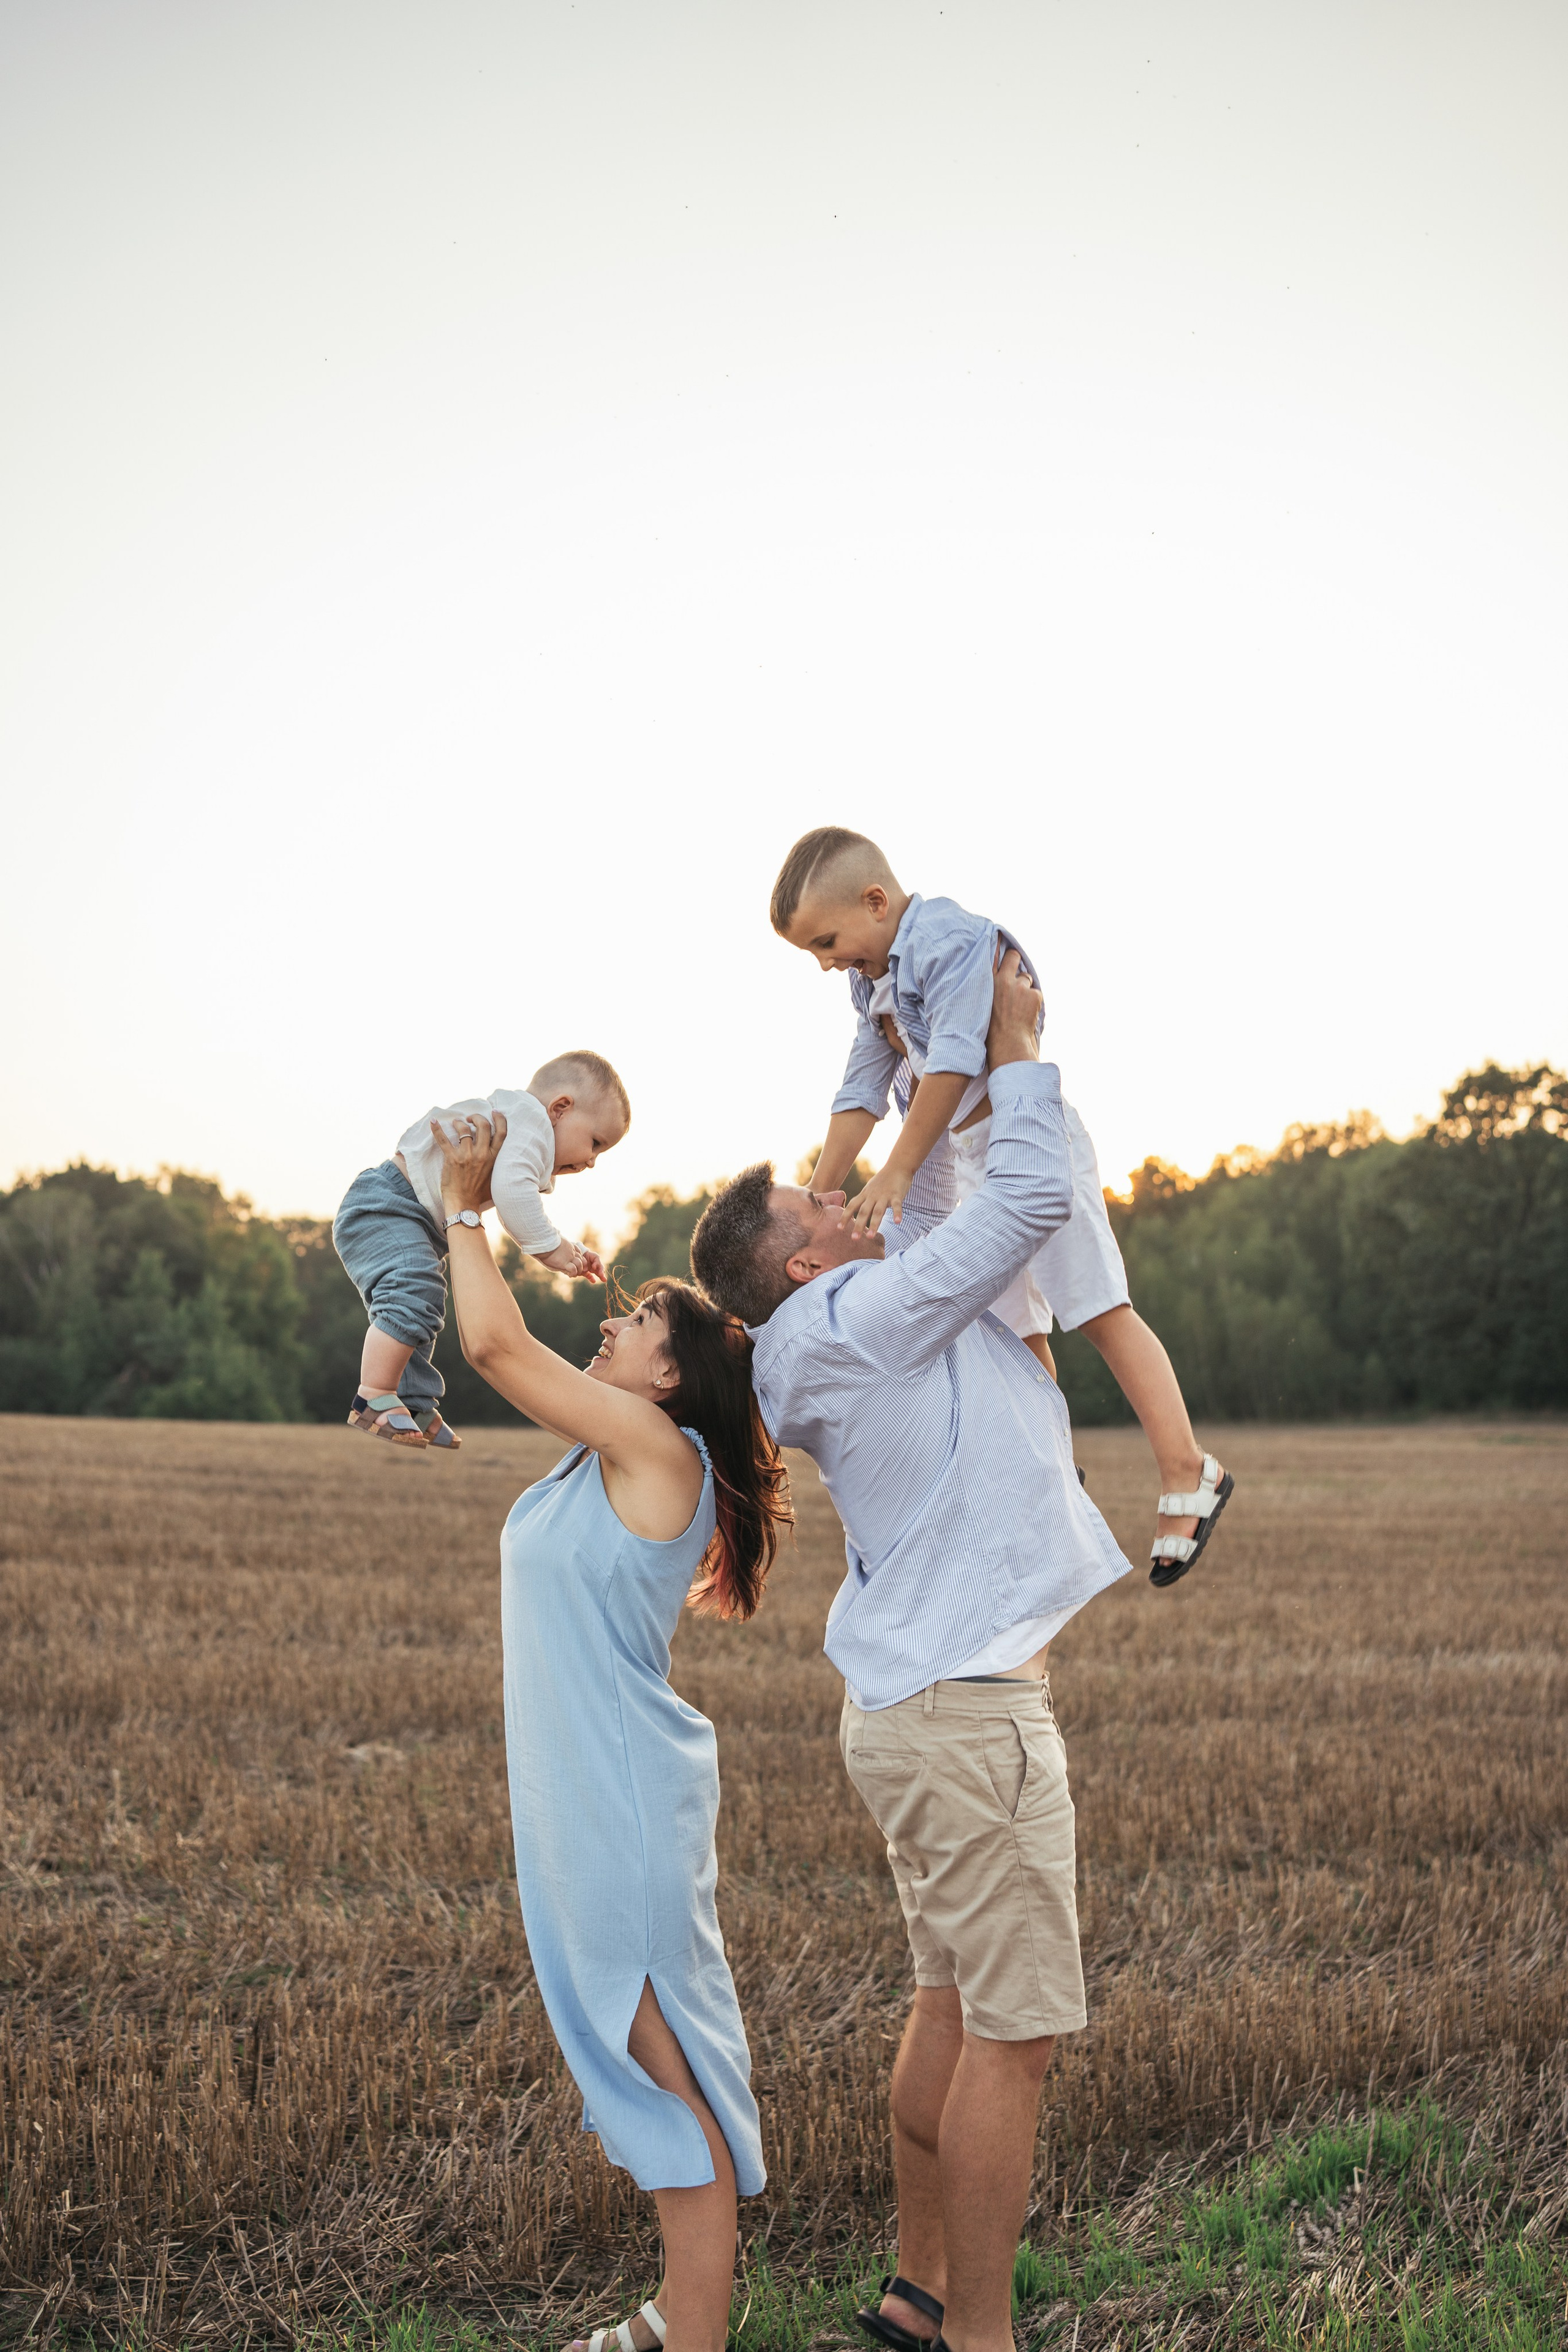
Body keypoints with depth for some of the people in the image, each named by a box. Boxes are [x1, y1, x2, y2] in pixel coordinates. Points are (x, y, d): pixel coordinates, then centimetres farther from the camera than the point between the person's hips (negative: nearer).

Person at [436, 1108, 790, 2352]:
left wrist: (469, 1207, -7)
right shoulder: (616, 1457, 9)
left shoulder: (657, 1447, -15)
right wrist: (467, 1214, 19)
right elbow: (505, 1348, 22)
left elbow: (496, 1342, -18)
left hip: (627, 1798, -10)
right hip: (585, 1794, 10)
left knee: (666, 2063, -2)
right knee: (650, 2060, 19)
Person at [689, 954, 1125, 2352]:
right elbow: (1034, 1201, -13)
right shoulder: (860, 1318, -14)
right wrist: (1016, 1050, 1)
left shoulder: (861, 1346, 13)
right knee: (1016, 2032, -4)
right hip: (968, 1712, -10)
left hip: (916, 1702, 10)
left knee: (953, 2010, 16)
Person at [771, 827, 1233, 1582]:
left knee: (1097, 1307, -13)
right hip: (968, 1165, 9)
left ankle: (1188, 1472, -12)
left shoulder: (950, 939, -15)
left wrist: (898, 1171, -23)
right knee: (1016, 1330, 8)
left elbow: (955, 1063, -24)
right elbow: (862, 1092, 19)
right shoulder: (873, 982, 15)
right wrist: (817, 1195, 15)